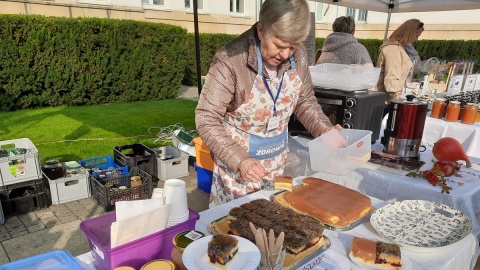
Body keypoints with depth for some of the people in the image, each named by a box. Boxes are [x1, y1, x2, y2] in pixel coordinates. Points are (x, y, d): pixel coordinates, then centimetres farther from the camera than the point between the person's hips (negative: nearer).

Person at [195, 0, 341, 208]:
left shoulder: (298, 56, -10)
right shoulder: (231, 60, -26)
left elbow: (305, 101, 6)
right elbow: (206, 119, -22)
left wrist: (325, 129, -11)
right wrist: (239, 160, -30)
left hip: (276, 163, 5)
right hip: (237, 162, -5)